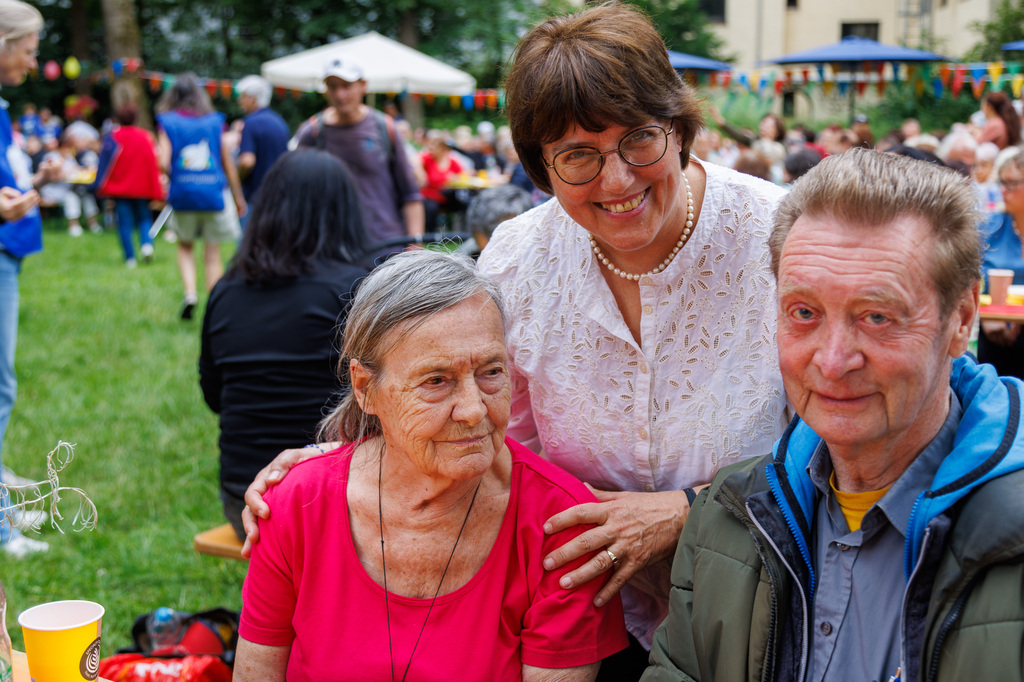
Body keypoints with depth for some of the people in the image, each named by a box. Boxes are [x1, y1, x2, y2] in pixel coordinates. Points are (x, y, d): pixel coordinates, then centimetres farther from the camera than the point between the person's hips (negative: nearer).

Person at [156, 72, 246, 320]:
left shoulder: (167, 123, 1)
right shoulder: (215, 122, 5)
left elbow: (164, 162, -9)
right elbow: (229, 164, 6)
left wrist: (174, 176, 13)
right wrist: (238, 197, 15)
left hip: (183, 196, 0)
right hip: (214, 195, 0)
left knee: (185, 247, 20)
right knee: (213, 254, 7)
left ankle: (190, 292, -2)